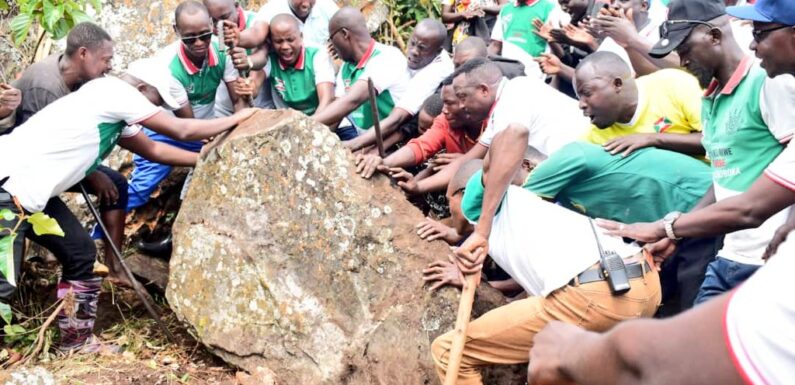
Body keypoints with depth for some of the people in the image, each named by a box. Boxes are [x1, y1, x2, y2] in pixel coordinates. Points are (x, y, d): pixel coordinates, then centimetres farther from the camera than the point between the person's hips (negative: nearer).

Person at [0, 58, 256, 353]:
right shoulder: (114, 90, -12)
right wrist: (236, 119, 4)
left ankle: (75, 341, 24)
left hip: (30, 186, 10)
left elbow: (153, 149, 26)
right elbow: (182, 131, -9)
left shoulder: (116, 114, 14)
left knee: (80, 253, 14)